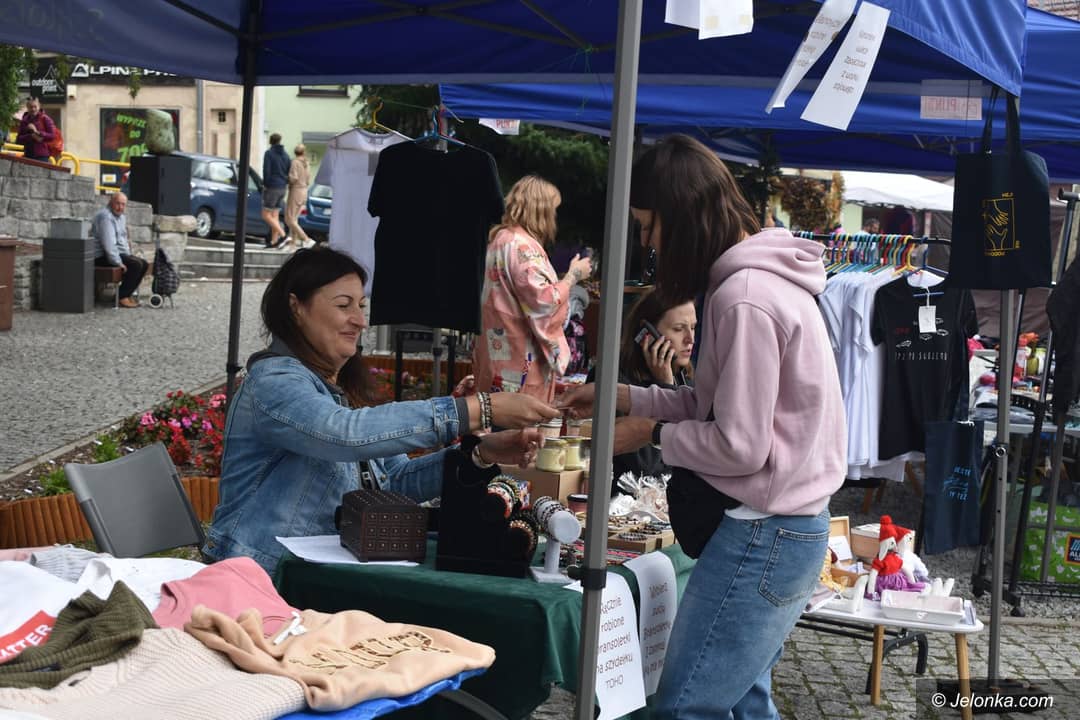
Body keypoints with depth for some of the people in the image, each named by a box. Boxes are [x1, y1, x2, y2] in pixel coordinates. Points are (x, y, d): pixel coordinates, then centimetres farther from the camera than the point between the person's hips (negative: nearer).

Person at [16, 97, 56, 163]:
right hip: (28, 155, 4)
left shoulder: (45, 119, 1)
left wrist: (37, 132, -18)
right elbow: (19, 140, 5)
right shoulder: (24, 121, 11)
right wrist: (31, 136, -12)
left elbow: (52, 135, -7)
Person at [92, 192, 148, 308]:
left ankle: (127, 293, 6)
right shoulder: (106, 216, -17)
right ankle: (122, 297, -17)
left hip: (119, 253, 10)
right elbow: (108, 243, -25)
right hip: (103, 257, -10)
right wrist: (118, 262, -26)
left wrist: (128, 256, 13)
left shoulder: (121, 217, 17)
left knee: (144, 264, 3)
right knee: (136, 264, -24)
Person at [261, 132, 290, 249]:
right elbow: (289, 172, 11)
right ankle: (274, 241, 6)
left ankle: (283, 235, -16)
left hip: (272, 187, -7)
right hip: (282, 188, 7)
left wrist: (265, 185, -6)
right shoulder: (285, 154, 11)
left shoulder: (269, 153, -8)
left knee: (266, 215, -4)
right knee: (274, 215, 10)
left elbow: (266, 170, -16)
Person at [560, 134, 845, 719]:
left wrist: (651, 435, -6)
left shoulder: (745, 298, -22)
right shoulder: (759, 276, 10)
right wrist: (623, 397, 11)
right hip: (783, 525, 10)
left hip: (763, 534, -10)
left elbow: (739, 446, -21)